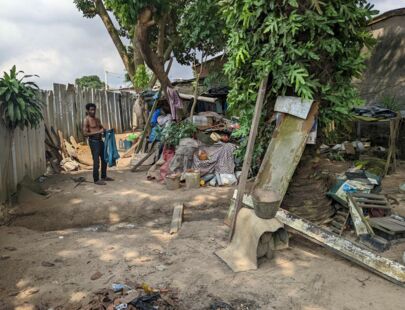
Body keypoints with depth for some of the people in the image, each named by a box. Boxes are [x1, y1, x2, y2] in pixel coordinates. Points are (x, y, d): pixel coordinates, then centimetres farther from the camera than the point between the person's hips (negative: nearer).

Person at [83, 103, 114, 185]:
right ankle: (96, 179, 2)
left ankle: (104, 176, 28)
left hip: (100, 140, 8)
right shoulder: (86, 120, -9)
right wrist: (98, 132, -22)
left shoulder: (97, 119, 15)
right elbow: (85, 133, -17)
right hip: (93, 141, -8)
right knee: (96, 161, -6)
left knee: (104, 159, 14)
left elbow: (102, 128, 27)